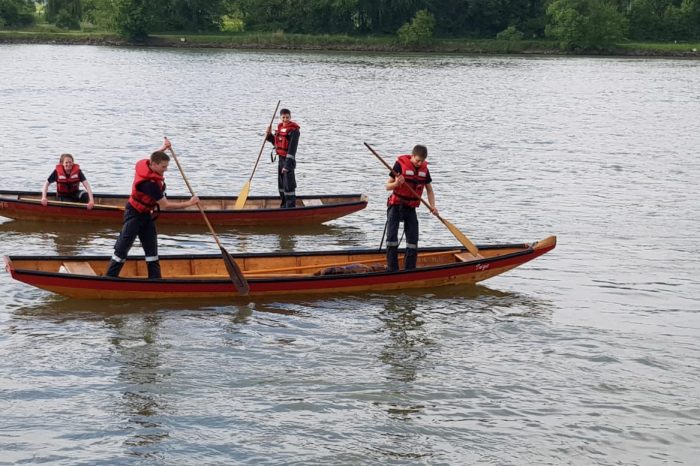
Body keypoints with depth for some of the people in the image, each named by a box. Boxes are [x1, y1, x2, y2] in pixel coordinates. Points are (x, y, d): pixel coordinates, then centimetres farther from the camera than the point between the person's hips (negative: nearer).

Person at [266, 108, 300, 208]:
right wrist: (269, 134, 2)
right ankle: (284, 206, 29)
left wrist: (287, 165, -25)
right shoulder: (280, 127, 9)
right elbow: (276, 142, 21)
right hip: (280, 158, 9)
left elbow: (292, 149, -21)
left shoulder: (294, 130, -16)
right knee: (281, 184, 17)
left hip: (288, 160, -9)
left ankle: (291, 208, 0)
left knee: (288, 185, -6)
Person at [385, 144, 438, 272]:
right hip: (396, 205, -4)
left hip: (411, 208, 4)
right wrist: (396, 183, -31)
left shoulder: (424, 169, 1)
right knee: (392, 237, -12)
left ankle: (409, 270, 10)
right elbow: (388, 187, -9)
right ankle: (392, 270, -7)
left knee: (413, 240, 2)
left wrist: (432, 206, -5)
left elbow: (429, 190, 11)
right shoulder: (400, 164, -13)